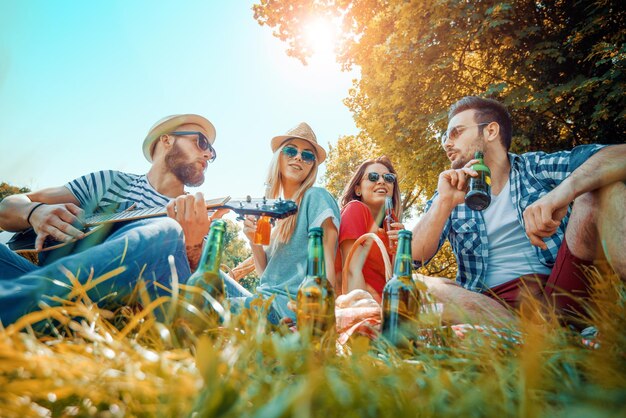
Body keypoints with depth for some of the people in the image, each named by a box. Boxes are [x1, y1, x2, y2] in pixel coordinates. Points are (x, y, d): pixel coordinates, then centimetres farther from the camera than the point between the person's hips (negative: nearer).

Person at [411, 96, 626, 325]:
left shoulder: (537, 167, 8)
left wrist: (564, 190, -28)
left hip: (562, 291, 0)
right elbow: (413, 257, -1)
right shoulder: (454, 194, 11)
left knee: (605, 188, -13)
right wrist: (444, 203, -15)